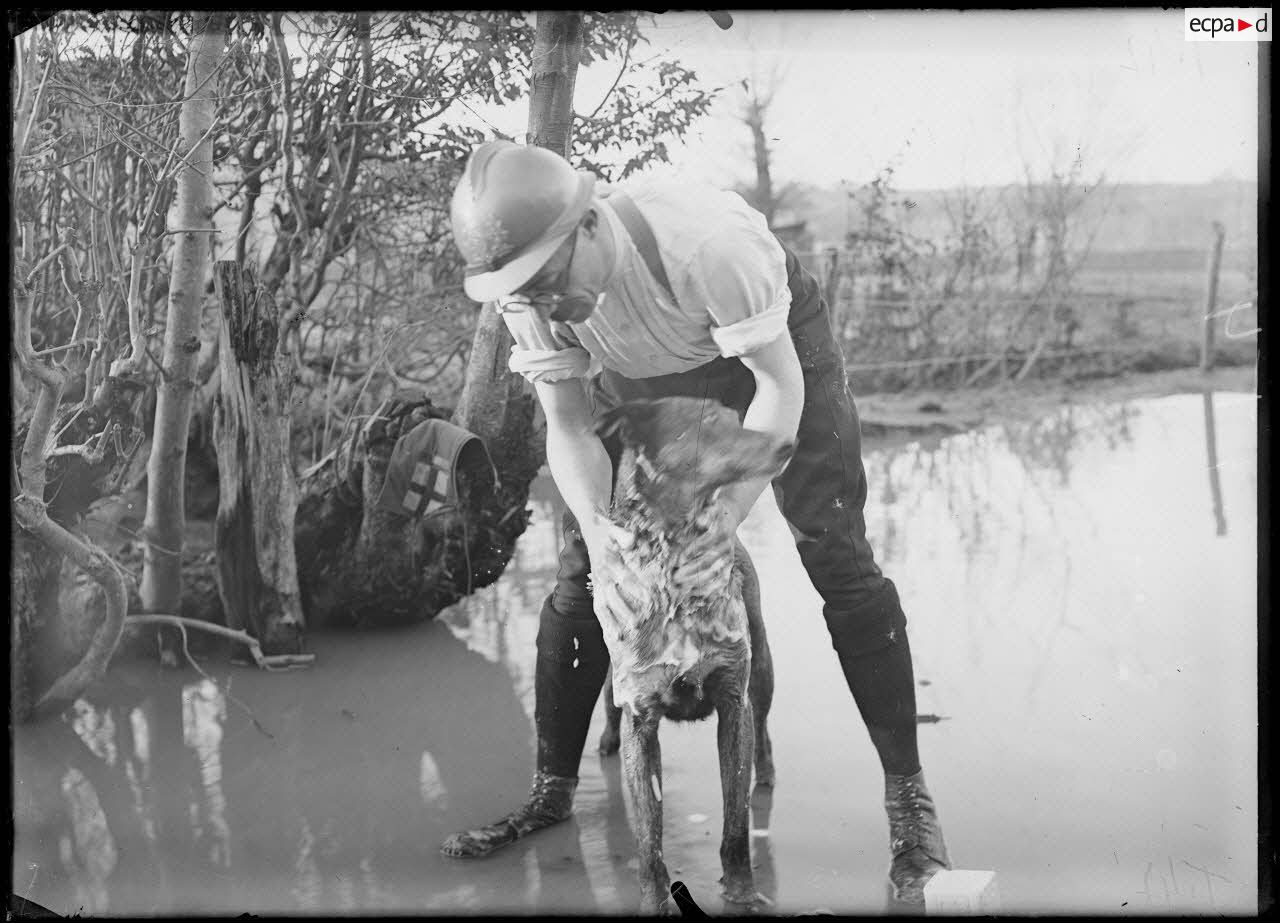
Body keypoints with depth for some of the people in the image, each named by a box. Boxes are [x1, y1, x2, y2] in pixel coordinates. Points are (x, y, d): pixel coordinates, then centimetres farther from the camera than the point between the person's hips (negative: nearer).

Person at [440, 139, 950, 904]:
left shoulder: (705, 243, -42)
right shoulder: (528, 293, -27)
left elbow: (780, 384, -33)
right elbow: (569, 427, -22)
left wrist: (734, 506, -46)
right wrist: (602, 540, -38)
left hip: (770, 335, -4)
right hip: (641, 375, 4)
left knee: (836, 554, -12)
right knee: (581, 573, -3)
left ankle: (908, 792, -1)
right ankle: (554, 789, 11)